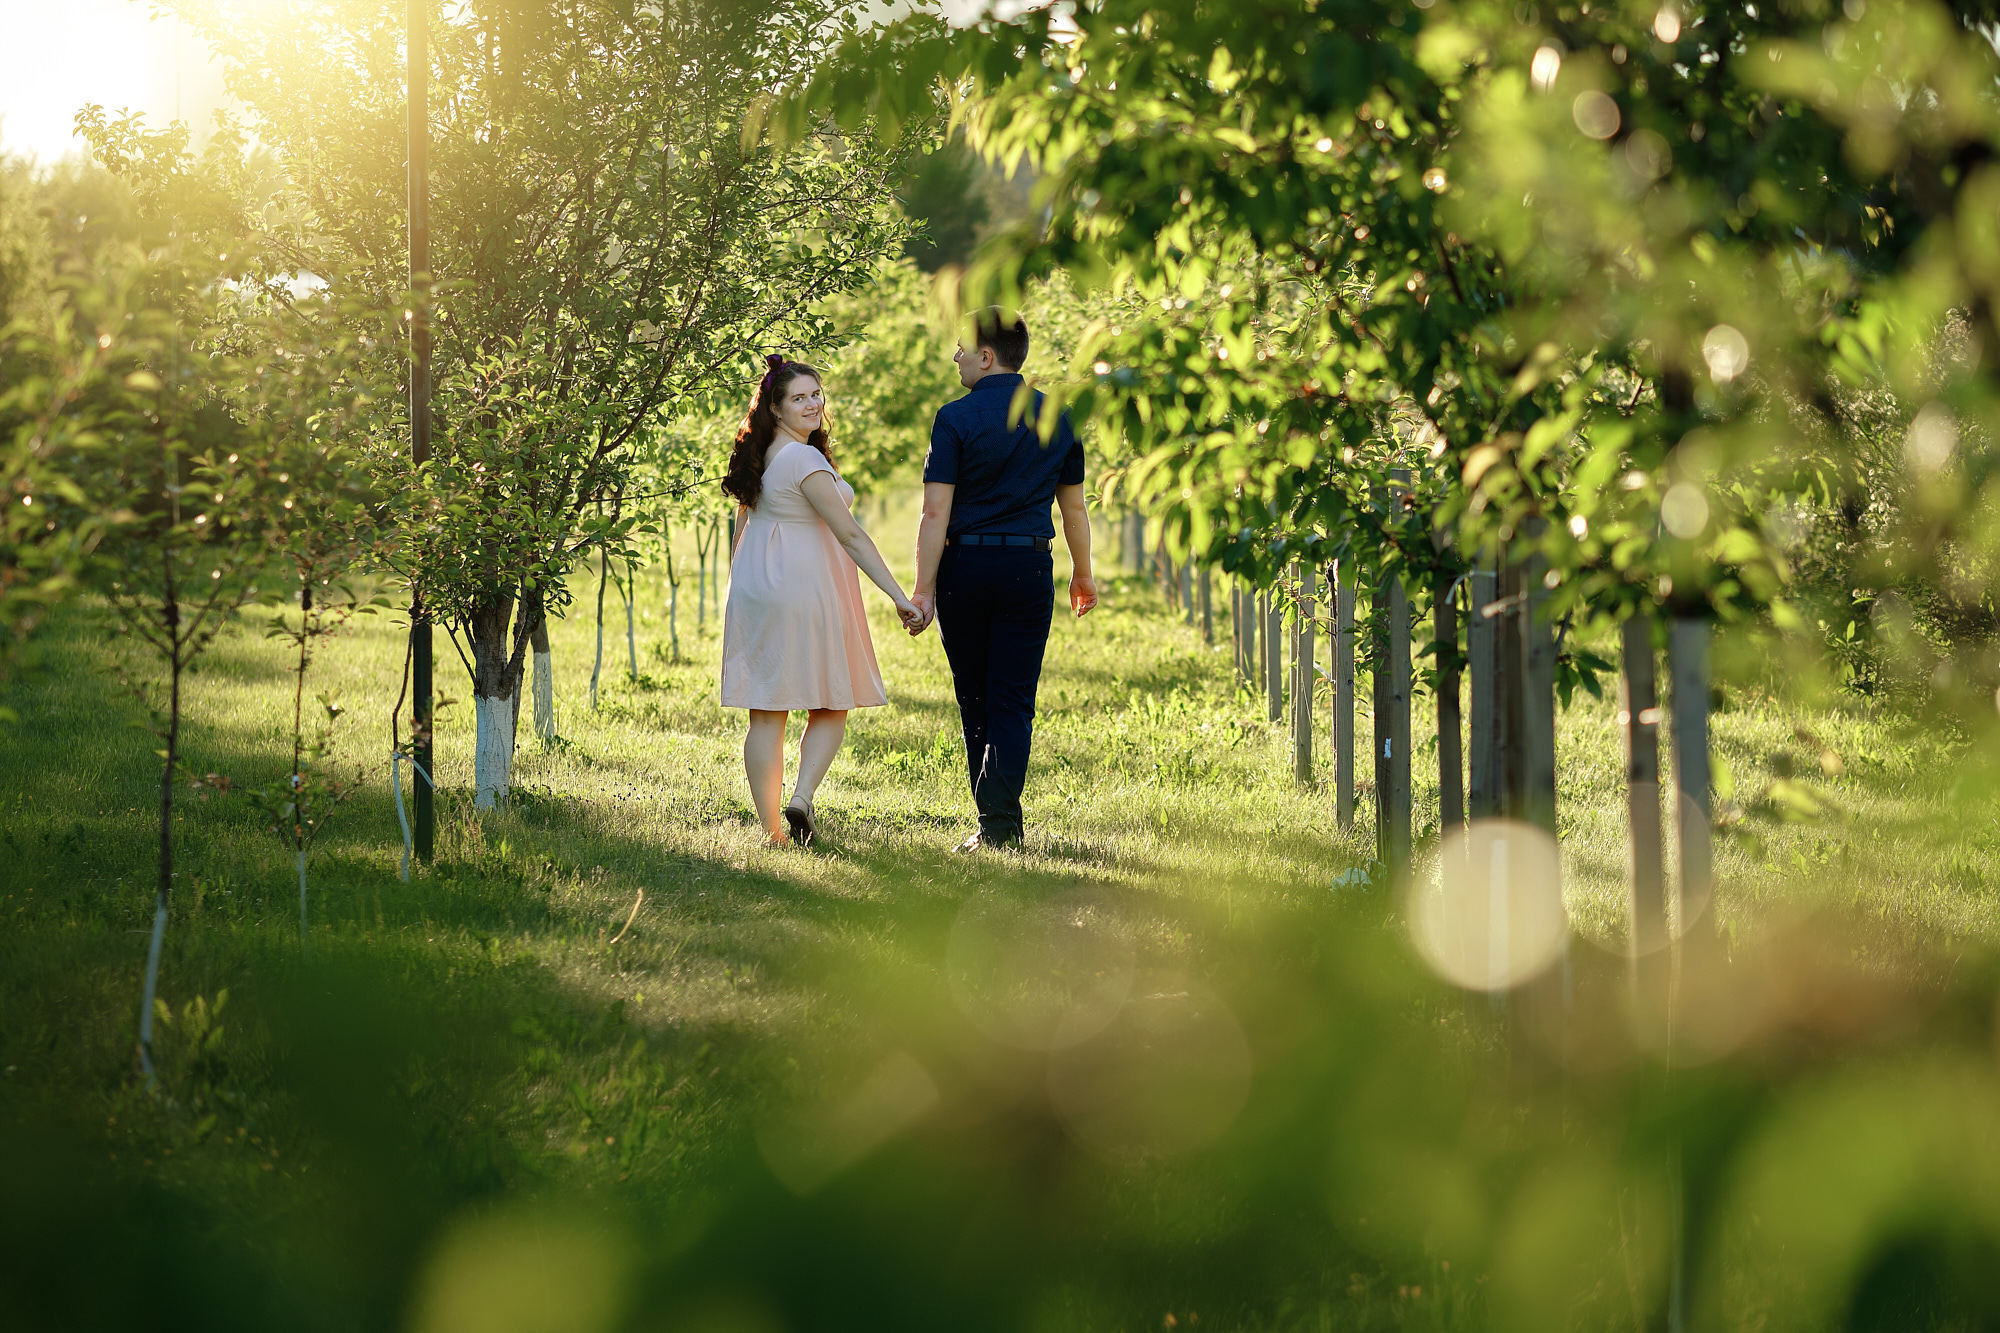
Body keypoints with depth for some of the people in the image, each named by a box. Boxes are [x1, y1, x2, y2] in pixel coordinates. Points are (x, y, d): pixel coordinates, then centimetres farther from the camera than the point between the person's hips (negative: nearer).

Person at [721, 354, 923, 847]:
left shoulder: (758, 456, 10)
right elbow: (850, 535, -19)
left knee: (766, 713, 7)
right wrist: (899, 597, -20)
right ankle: (801, 800, -12)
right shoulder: (804, 460, -16)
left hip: (755, 593, 7)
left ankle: (770, 826, 9)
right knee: (831, 706, 6)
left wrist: (738, 595, 27)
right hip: (806, 592, -7)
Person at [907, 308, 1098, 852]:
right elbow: (1074, 507, 15)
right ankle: (1000, 821, -10)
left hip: (965, 565, -2)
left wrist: (923, 590, -9)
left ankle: (998, 820, 16)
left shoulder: (956, 418, -6)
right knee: (1013, 701, 2)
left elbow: (936, 512, -10)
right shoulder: (1057, 418, 7)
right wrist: (1083, 574, 27)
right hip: (1030, 564, 2)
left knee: (975, 700, 11)